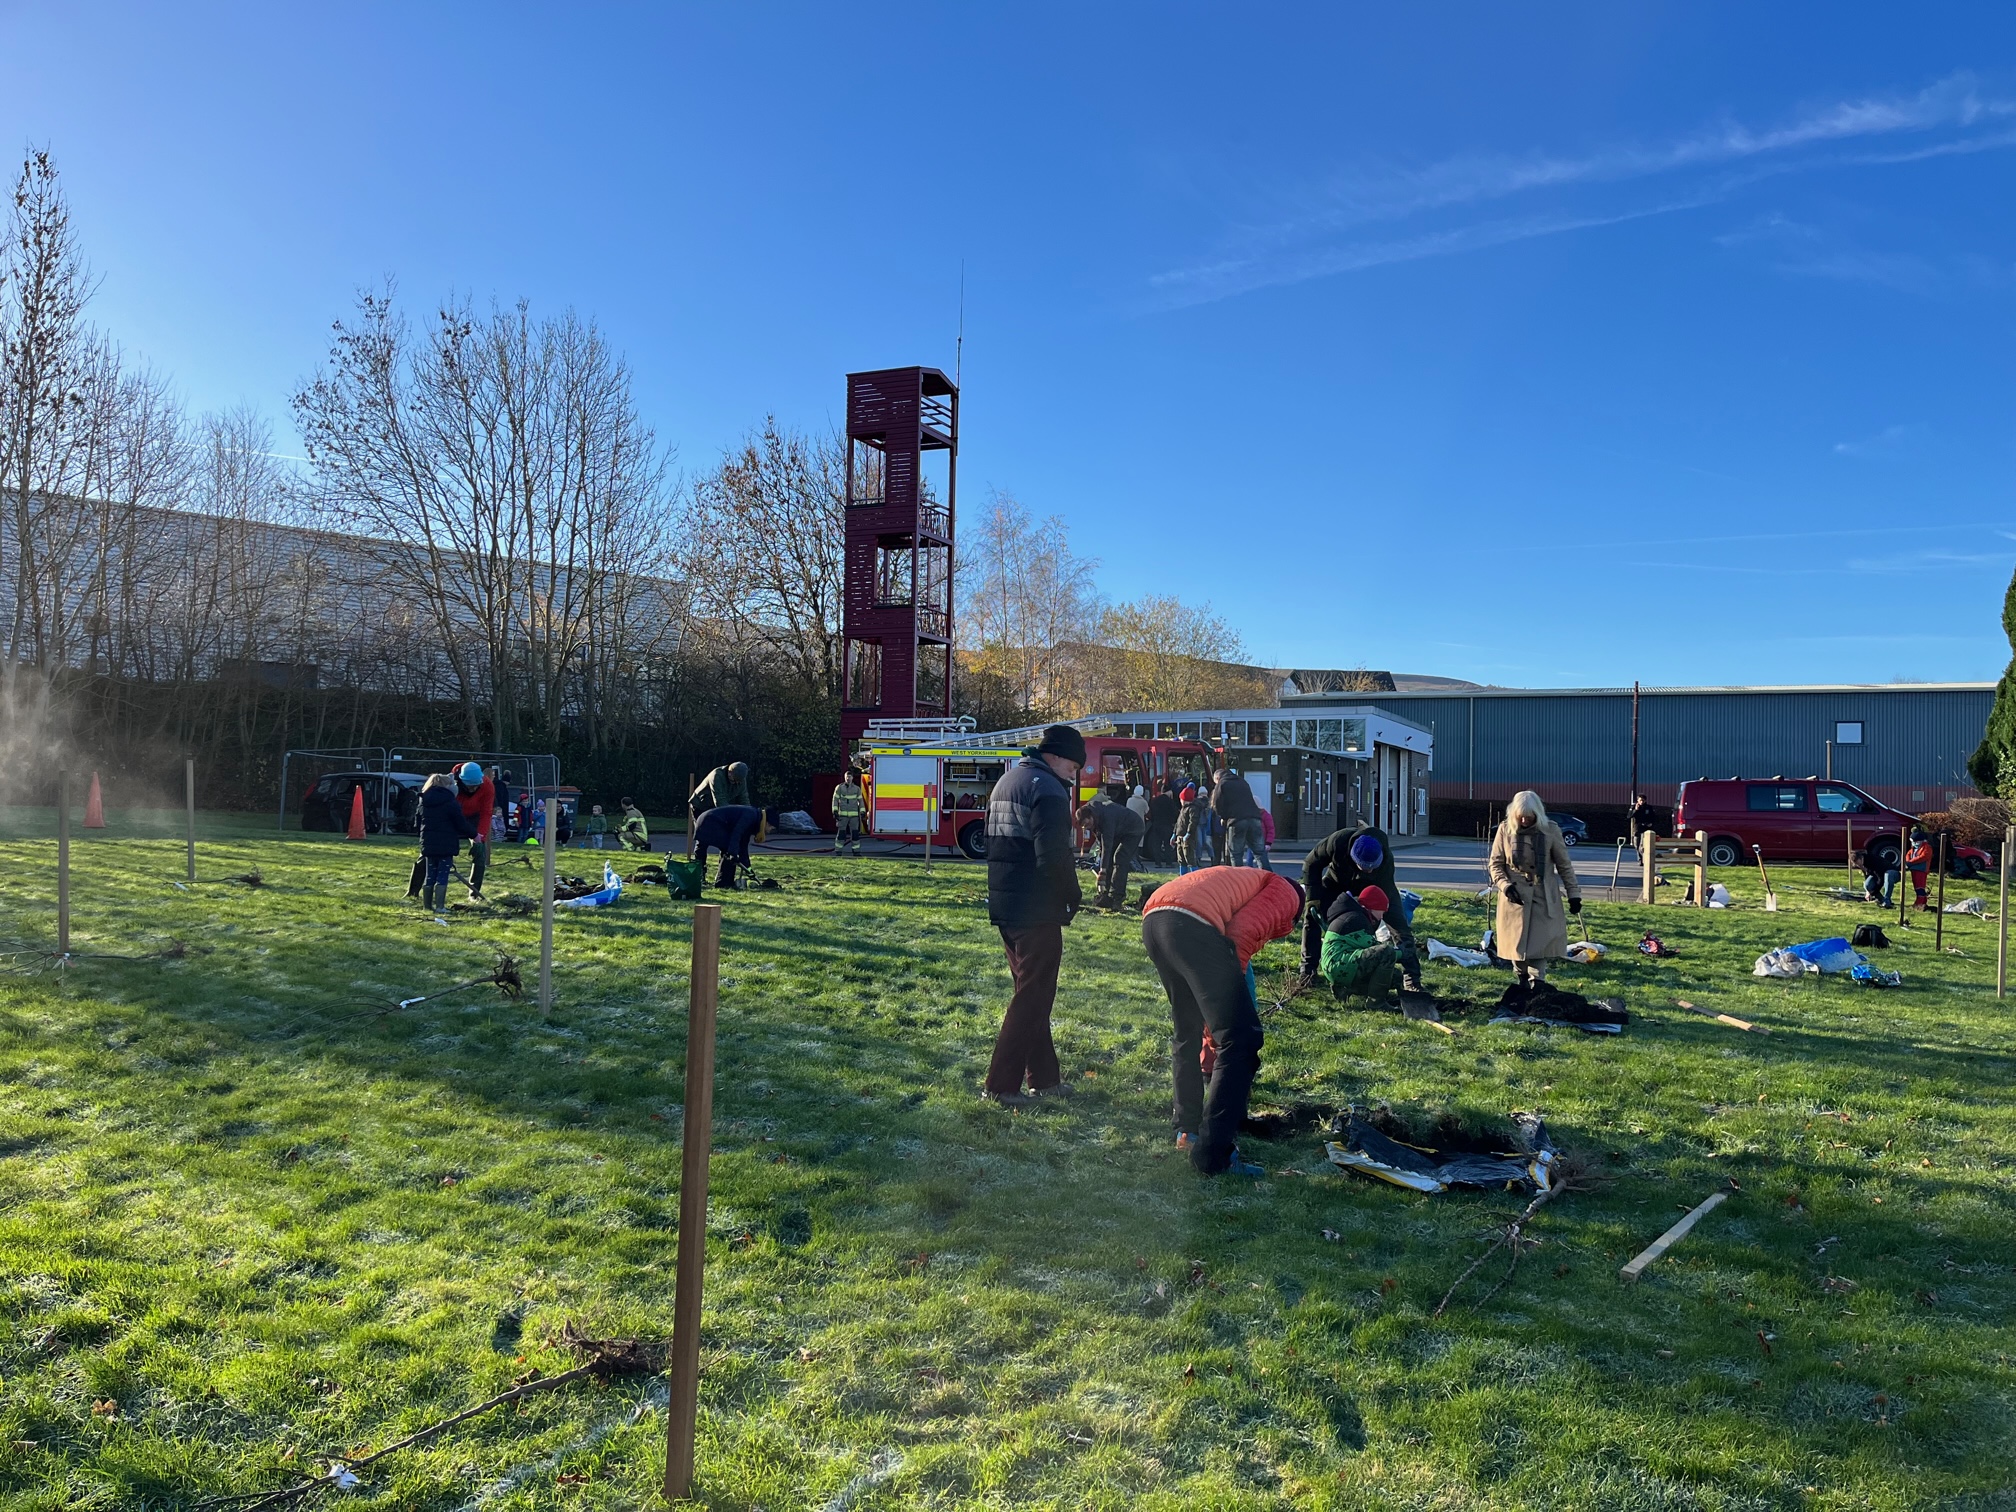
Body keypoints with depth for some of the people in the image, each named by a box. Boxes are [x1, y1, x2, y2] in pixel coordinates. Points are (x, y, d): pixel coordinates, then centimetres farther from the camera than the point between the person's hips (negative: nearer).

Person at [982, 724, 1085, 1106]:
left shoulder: (1007, 781, 16)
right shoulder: (1048, 789, -15)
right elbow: (1054, 857, -24)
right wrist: (1073, 896, -7)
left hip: (1004, 905, 10)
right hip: (1036, 911, -10)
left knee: (1031, 992, 17)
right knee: (1033, 998, -1)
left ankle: (1043, 1078, 23)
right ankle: (1000, 1085, 1)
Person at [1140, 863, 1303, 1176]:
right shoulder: (1287, 894, 18)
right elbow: (1242, 933, -5)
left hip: (1152, 919, 9)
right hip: (1192, 925, -9)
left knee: (1187, 1031, 28)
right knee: (1241, 1041, 1)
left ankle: (1188, 1129, 37)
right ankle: (1212, 1154, 2)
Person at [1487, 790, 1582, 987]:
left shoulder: (1550, 830, -5)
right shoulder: (1505, 829, -4)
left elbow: (1564, 865, 4)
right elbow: (1495, 863, 3)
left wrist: (1573, 894, 3)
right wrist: (1505, 885, -13)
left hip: (1544, 897, -1)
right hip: (1514, 895, 1)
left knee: (1540, 941, -7)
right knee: (1516, 940, 5)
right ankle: (1523, 978, 23)